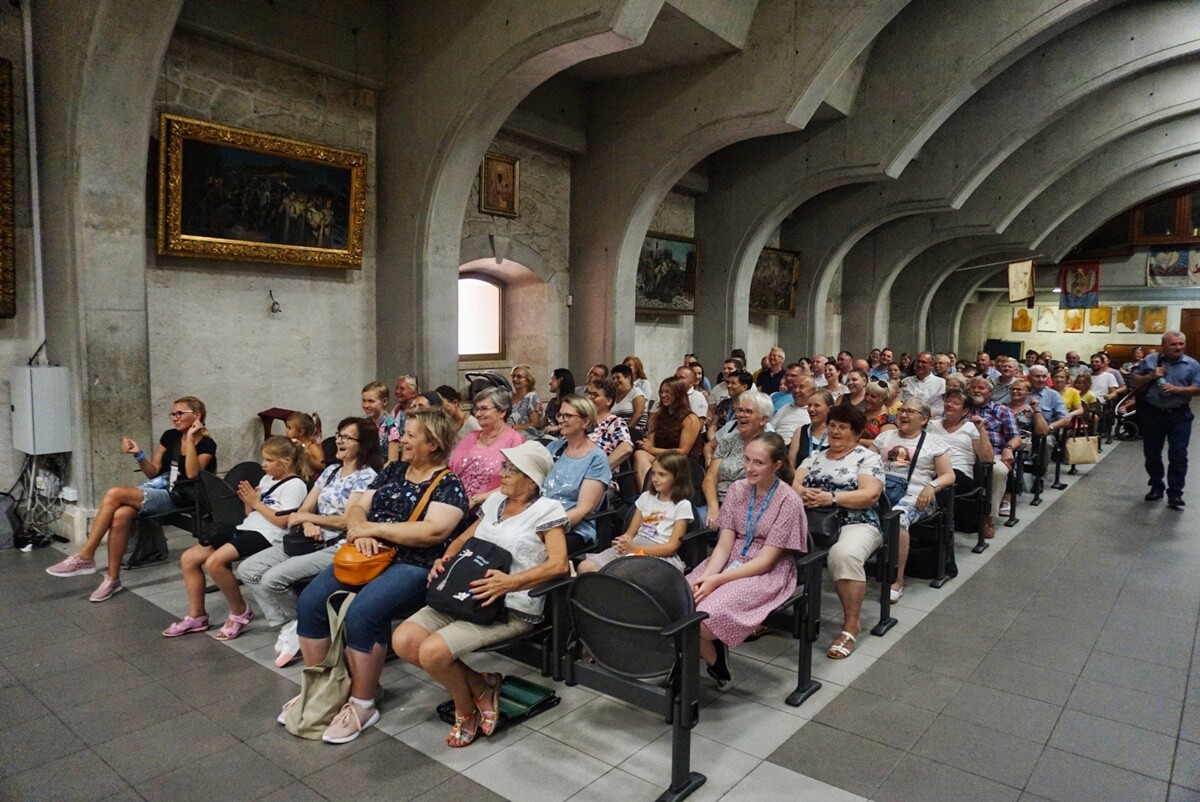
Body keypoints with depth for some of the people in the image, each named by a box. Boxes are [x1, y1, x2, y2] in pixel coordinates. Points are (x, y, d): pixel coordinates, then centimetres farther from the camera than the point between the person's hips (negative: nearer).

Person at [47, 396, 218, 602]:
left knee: (114, 494, -24)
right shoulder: (170, 436, 12)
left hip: (176, 497, -6)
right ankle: (113, 579, -16)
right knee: (120, 515, -27)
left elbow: (192, 474, -21)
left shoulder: (207, 445, -6)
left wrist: (190, 439, -21)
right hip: (155, 487, 6)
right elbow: (153, 472, 14)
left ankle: (84, 558, -14)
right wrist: (139, 455, -5)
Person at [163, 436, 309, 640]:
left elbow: (282, 522, -17)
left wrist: (256, 502, -10)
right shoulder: (266, 479, 19)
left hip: (266, 536, -10)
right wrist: (247, 501, 1)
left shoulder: (295, 485, -8)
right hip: (244, 529, 10)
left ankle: (240, 612, -7)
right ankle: (196, 616, 12)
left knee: (214, 562, -29)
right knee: (188, 558, 2)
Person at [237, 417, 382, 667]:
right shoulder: (331, 470, 14)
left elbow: (348, 521, -17)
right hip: (310, 541, 9)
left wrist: (306, 516, -8)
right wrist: (308, 523, -12)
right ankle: (289, 626, -1)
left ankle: (297, 626, 4)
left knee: (273, 578, -23)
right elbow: (304, 508, 12)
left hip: (339, 548, -9)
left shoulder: (367, 476, -10)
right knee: (247, 570, -3)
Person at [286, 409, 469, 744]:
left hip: (414, 567, -7)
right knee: (310, 601, -10)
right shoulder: (392, 471, 15)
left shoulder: (448, 485, -6)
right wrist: (361, 531, -13)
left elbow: (433, 531, -21)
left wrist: (373, 527, -15)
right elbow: (357, 508, 12)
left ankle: (362, 704, -10)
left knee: (361, 612, -29)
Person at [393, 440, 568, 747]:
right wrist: (445, 559, 2)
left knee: (432, 651, -25)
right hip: (465, 596, 8)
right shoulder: (495, 500, 15)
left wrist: (512, 582, -29)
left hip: (513, 609, -8)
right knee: (403, 640, -12)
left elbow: (559, 564, -17)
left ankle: (466, 707, 8)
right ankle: (481, 686, 5)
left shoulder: (547, 509, -6)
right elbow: (464, 538, 24)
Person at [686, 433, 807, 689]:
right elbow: (724, 544, 1)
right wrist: (706, 575, -18)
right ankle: (715, 661, 3)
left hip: (767, 574, -5)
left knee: (704, 616, -28)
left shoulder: (788, 501, -12)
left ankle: (716, 664, 5)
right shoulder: (737, 489, 4)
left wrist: (717, 580, -22)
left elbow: (765, 560, -15)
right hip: (731, 562, 5)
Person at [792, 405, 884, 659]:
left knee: (845, 555, -38)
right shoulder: (814, 457, 21)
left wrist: (831, 498, -20)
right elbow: (794, 483, 9)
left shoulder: (868, 457, 6)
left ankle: (851, 625, -20)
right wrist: (804, 493, -15)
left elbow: (870, 495, -8)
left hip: (855, 523, -4)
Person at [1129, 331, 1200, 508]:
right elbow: (1133, 382, 5)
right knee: (1152, 454, 11)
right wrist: (1150, 376, -12)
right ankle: (1156, 487, 26)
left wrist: (1176, 389, -19)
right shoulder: (1150, 361, 2)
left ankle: (1175, 494, -1)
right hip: (1152, 414, 2)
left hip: (1179, 416, -1)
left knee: (1178, 455, -4)